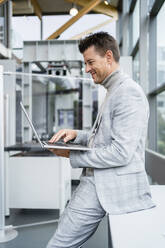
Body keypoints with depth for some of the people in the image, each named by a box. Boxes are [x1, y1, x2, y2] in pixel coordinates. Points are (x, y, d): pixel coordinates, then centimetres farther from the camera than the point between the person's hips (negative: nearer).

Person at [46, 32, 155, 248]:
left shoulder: (128, 93, -16)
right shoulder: (113, 92, 19)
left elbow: (121, 153, -23)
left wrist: (73, 156, -13)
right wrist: (76, 135, 7)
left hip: (112, 188, -10)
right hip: (94, 183, 10)